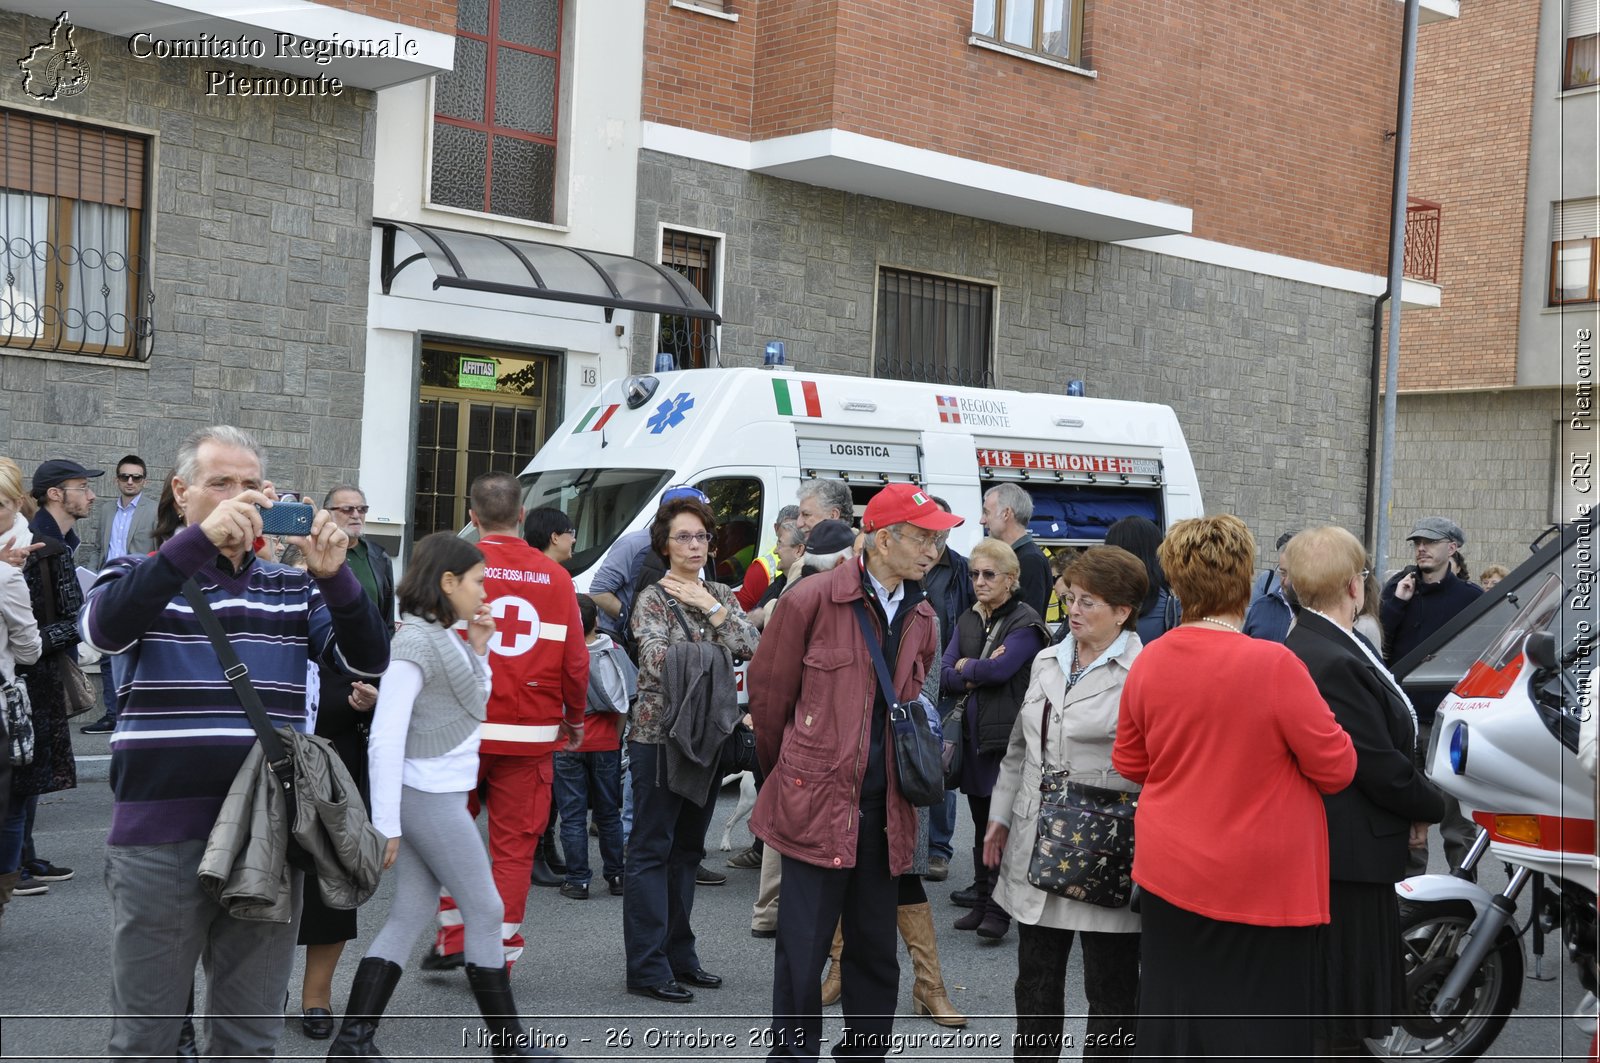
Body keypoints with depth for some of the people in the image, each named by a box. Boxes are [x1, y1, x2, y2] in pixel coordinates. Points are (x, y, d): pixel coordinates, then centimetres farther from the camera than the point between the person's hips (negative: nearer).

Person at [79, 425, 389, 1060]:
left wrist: (332, 576, -16)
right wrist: (202, 537, -29)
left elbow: (369, 660, 1)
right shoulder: (142, 575, 3)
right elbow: (104, 627, -20)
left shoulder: (293, 590, 12)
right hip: (162, 839, -3)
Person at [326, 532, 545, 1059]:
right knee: (486, 912, 2)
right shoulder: (417, 641, -17)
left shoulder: (444, 637, 10)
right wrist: (386, 823, -20)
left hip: (431, 797, 9)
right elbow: (385, 739, -21)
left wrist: (478, 649, 8)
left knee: (411, 914, 9)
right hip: (431, 798, -9)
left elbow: (472, 706, 21)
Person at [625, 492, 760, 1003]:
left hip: (707, 737, 6)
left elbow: (752, 647, -3)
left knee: (687, 850, 13)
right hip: (658, 736, -6)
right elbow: (659, 661, -19)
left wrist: (711, 608, -10)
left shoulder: (721, 595, 11)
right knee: (651, 851, -2)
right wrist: (713, 652, -9)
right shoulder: (653, 598, -5)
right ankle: (648, 967, 1)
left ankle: (679, 956, 23)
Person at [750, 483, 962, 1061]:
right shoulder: (812, 599, -10)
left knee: (875, 948, 15)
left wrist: (917, 761, 15)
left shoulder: (920, 617, 9)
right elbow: (767, 689, -1)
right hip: (816, 801, -6)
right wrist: (785, 769, 9)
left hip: (884, 809, 6)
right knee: (803, 948, 1)